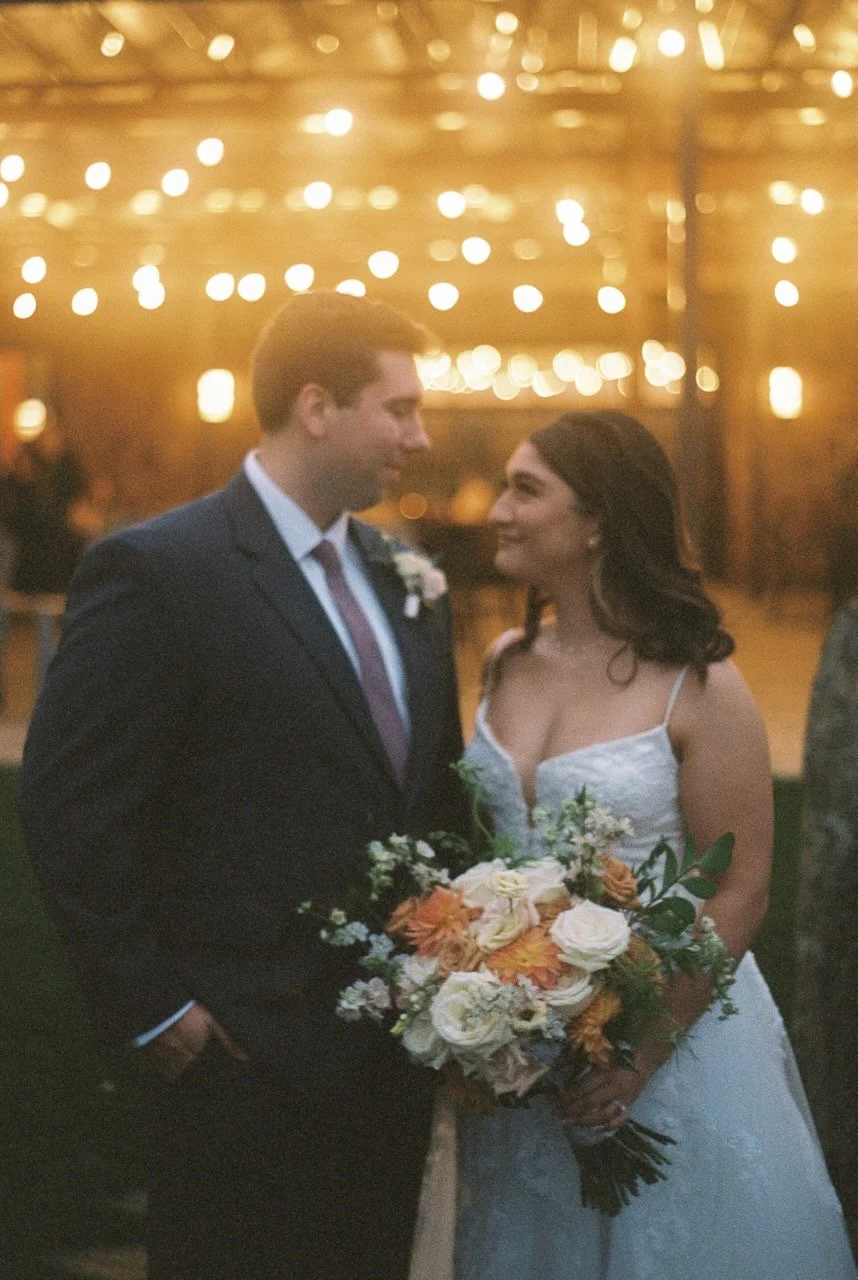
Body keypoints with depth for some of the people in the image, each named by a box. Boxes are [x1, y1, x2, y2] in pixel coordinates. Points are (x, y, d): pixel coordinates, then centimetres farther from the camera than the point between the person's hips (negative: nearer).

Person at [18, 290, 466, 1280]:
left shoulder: (405, 579, 9)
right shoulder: (155, 572, -14)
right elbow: (70, 811, -15)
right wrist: (155, 1009, -12)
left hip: (395, 1047, 7)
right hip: (250, 1061, -6)